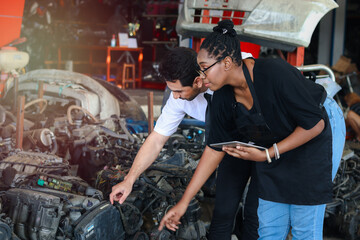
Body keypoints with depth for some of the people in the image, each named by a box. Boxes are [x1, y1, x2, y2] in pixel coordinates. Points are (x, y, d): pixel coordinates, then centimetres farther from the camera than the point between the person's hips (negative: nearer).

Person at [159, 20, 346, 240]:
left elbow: (315, 124, -26)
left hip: (317, 136, -6)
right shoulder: (223, 97, -13)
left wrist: (267, 155, -28)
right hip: (277, 143, 6)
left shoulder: (275, 74, -34)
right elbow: (215, 148, -4)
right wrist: (183, 203, -4)